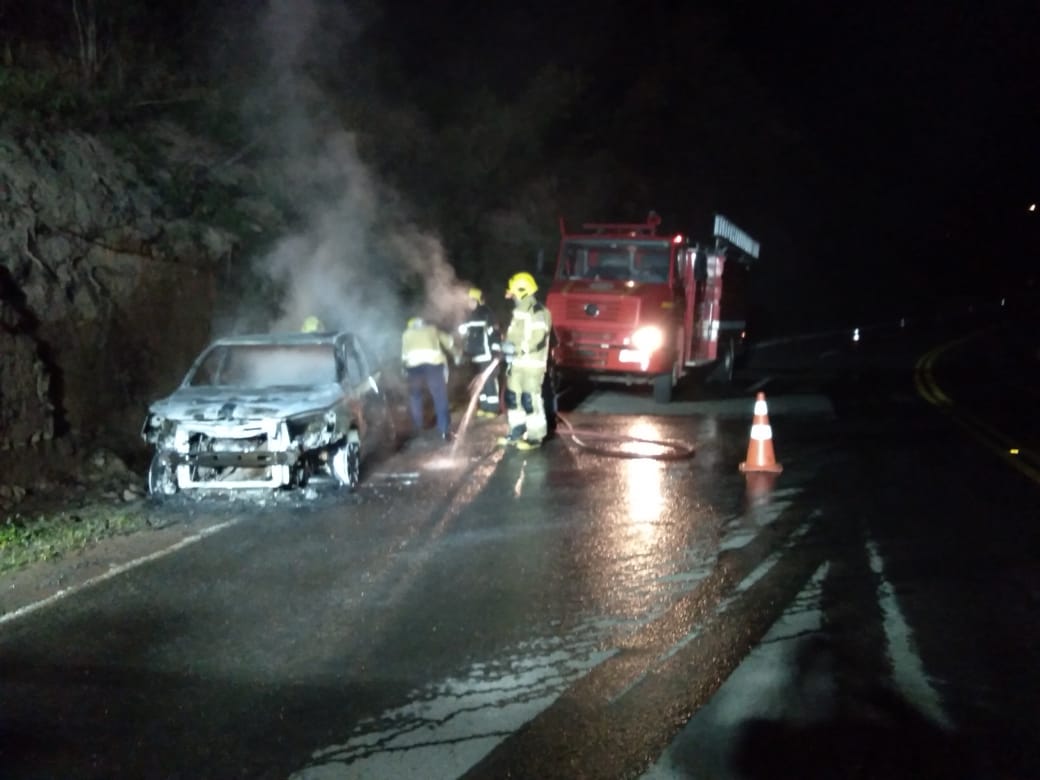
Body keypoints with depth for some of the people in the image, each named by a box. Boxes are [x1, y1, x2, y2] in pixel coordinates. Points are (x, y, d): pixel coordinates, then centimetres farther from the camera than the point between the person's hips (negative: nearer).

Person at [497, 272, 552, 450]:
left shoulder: (538, 312, -14)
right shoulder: (519, 312, 16)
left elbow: (538, 340, -21)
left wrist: (517, 350, -22)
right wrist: (507, 345, 4)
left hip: (532, 365, -10)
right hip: (517, 363, 10)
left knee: (531, 399, -9)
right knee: (513, 396, 13)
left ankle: (535, 437, -2)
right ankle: (517, 432, 24)